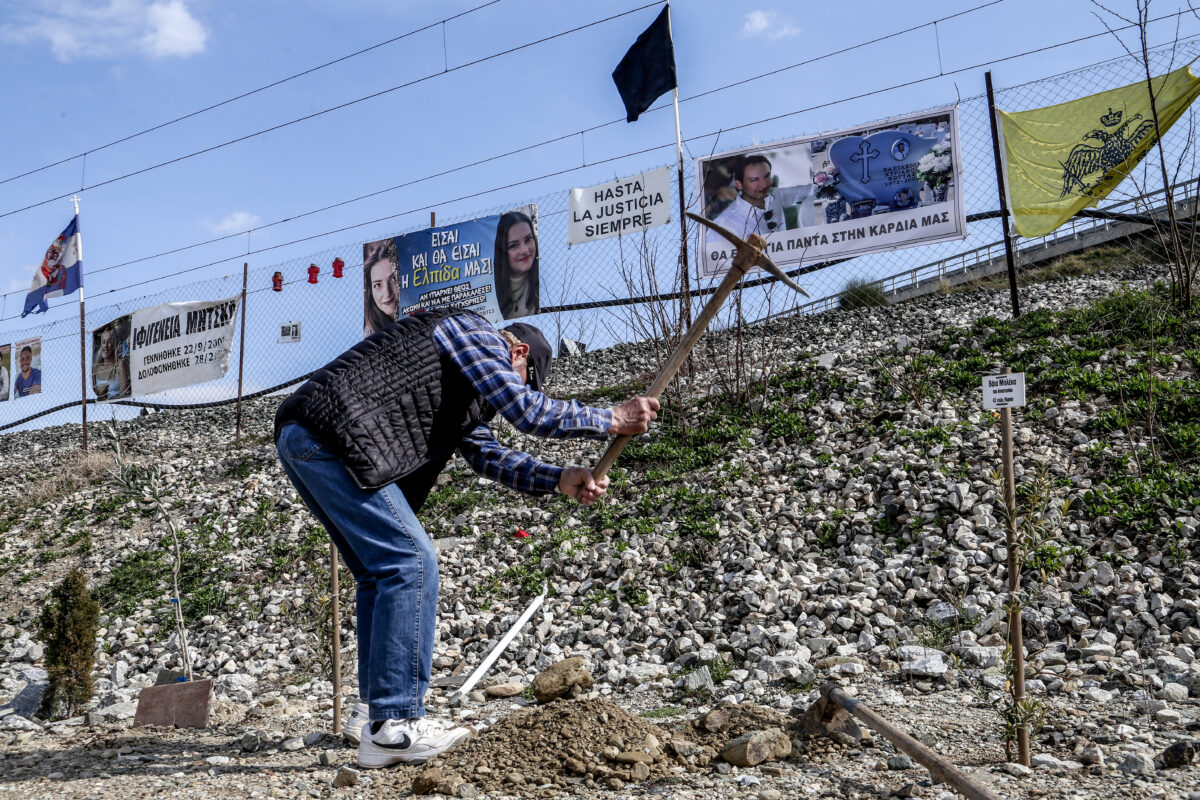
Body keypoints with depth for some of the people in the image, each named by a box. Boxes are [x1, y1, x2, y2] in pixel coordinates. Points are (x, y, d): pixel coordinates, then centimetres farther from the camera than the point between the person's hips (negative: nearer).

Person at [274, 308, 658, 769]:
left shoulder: (465, 388, 31)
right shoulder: (473, 332, 1)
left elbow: (486, 453, 21)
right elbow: (529, 411, -9)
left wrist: (559, 480, 10)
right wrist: (612, 421, 2)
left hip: (302, 442, 11)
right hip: (329, 436, -11)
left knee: (381, 572, 17)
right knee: (411, 562, -12)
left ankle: (371, 709, 21)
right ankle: (391, 727, -11)